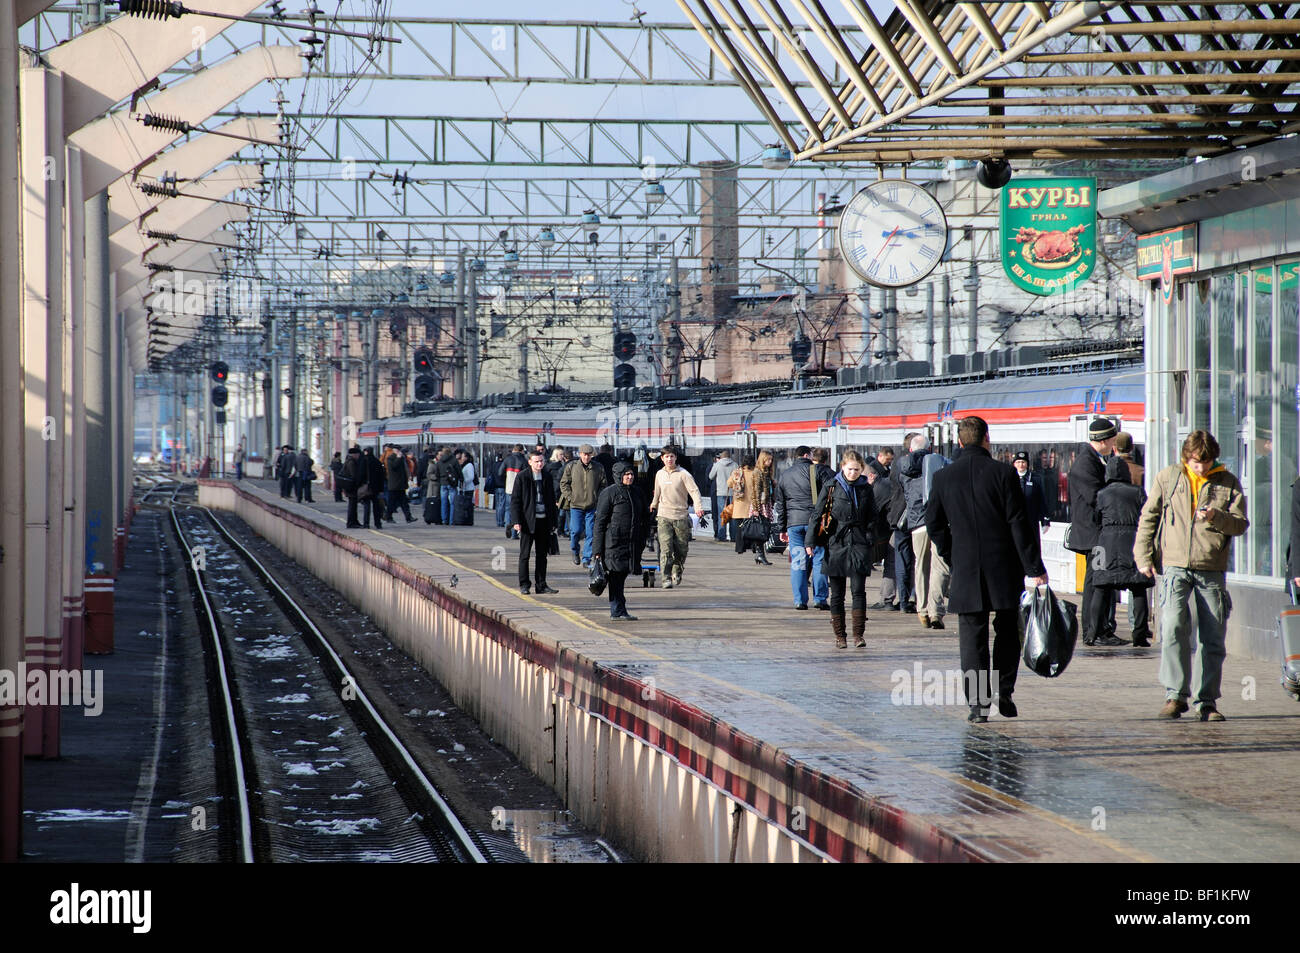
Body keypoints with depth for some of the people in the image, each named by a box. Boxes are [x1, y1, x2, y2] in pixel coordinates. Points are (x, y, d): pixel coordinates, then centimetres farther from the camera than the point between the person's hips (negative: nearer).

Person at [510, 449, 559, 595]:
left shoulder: (547, 477, 9)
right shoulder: (522, 477, -4)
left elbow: (552, 500, 15)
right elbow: (515, 500, -5)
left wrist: (553, 521, 11)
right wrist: (516, 521, -13)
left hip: (544, 521, 4)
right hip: (528, 521, -4)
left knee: (542, 554, 8)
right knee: (524, 554, 1)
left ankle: (541, 585, 13)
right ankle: (524, 585, 7)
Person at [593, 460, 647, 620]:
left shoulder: (636, 493, 14)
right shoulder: (609, 493, -7)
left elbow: (642, 520, 22)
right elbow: (600, 521, -8)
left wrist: (641, 543, 16)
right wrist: (597, 549, -12)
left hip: (631, 544, 7)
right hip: (614, 543, -7)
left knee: (622, 575, 9)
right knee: (616, 576, -7)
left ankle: (616, 611, 15)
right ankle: (618, 611, -4)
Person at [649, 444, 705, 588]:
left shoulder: (683, 474, -4)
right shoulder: (659, 474, 9)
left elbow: (694, 491, -13)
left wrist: (698, 506, -29)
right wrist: (653, 505, 39)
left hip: (680, 517, -1)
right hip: (664, 517, 1)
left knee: (681, 549, 7)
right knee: (666, 548, -13)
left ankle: (677, 572, 33)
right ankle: (666, 578, -16)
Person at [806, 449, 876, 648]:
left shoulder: (866, 489, 8)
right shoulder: (831, 488, 1)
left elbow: (872, 519, 14)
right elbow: (817, 514, 2)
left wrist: (870, 542, 5)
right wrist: (810, 541, -4)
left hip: (859, 544, 1)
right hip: (836, 544, 0)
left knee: (858, 590, -8)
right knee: (837, 593, 4)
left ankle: (858, 634, -6)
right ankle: (839, 635, 12)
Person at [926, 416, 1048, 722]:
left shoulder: (944, 477, 0)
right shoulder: (1003, 473, -7)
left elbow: (934, 523, 6)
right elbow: (1019, 523, -8)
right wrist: (1034, 568, -4)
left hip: (966, 571, 1)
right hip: (1003, 568, -1)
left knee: (972, 636, 4)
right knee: (1007, 632, 15)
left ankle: (977, 703, -2)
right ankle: (1005, 692, 8)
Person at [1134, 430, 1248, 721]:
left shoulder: (1228, 483, 7)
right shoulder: (1168, 477, 7)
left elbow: (1240, 523, 4)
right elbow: (1148, 518, 11)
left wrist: (1215, 517, -16)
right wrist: (1143, 556, 3)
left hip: (1212, 570, 1)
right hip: (1174, 566, -1)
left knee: (1214, 639, 3)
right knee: (1173, 627, -18)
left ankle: (1208, 701, 12)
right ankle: (1176, 695, -14)